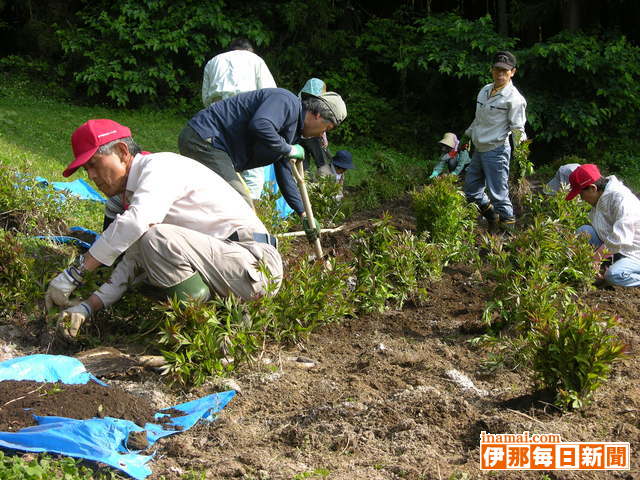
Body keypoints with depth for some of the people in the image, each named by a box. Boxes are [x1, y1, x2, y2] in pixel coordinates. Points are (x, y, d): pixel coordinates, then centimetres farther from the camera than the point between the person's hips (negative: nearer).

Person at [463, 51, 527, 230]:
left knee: (498, 194, -7)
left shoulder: (514, 98, -13)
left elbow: (517, 126, -14)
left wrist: (520, 138, -33)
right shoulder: (485, 90, 10)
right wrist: (468, 134, 28)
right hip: (479, 149, 8)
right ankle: (492, 216, 36)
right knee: (471, 189, 17)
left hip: (496, 151, -8)